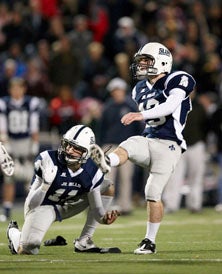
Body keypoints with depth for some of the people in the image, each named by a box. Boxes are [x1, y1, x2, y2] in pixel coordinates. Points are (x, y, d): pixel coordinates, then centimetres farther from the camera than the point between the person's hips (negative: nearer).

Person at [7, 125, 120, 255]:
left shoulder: (93, 173, -19)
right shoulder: (48, 160, -30)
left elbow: (96, 209, -12)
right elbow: (32, 204, -27)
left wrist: (104, 218, -37)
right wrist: (46, 184, -46)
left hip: (66, 206, 5)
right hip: (42, 205, -5)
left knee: (107, 188, -7)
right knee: (27, 249, -24)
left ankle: (83, 241, -4)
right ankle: (14, 232, 17)